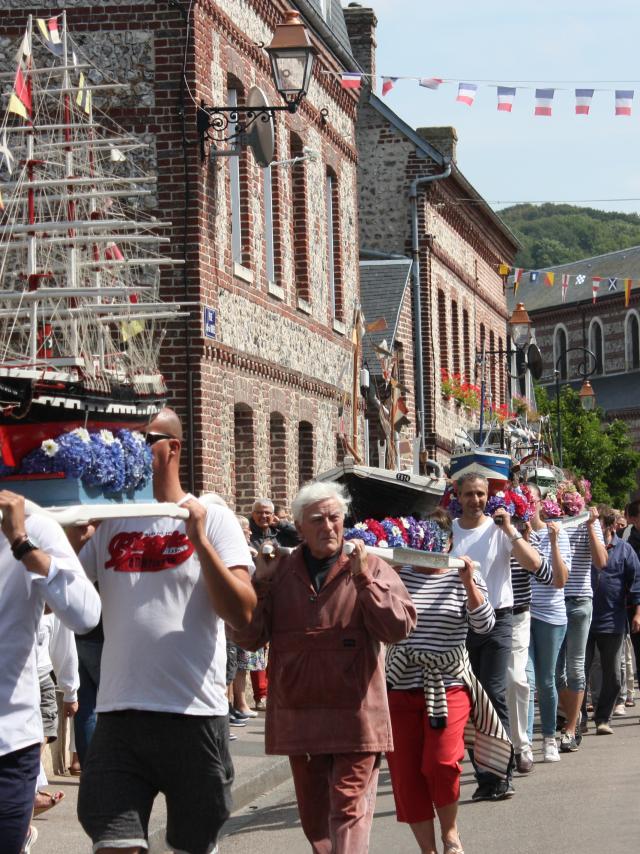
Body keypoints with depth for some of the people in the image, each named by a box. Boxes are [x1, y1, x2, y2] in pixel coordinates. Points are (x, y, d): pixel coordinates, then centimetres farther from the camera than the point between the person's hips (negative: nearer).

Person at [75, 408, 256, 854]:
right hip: (119, 716, 2)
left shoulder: (212, 518, -1)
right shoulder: (109, 522, 9)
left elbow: (242, 613, -10)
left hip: (194, 716, -2)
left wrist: (200, 541, -18)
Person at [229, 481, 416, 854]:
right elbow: (247, 637, 2)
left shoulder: (370, 568, 1)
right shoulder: (279, 573, 7)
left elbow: (400, 626, -10)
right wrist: (260, 582, -9)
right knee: (314, 817, 15)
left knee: (349, 811, -8)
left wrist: (363, 579, -18)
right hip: (298, 719, 4)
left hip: (354, 719, -3)